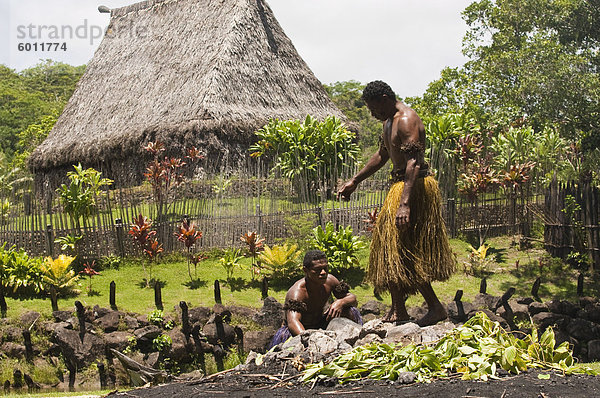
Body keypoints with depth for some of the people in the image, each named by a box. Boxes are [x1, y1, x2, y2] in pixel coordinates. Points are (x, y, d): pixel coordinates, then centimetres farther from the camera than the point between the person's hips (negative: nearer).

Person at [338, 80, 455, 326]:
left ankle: (435, 307, 0)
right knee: (392, 247, 12)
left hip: (414, 186, -10)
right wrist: (354, 182, 29)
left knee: (405, 250, -8)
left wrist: (405, 204, -33)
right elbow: (381, 156, 29)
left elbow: (414, 163, -26)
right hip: (400, 184, 10)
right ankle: (398, 310, 18)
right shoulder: (389, 121, 16)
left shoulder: (406, 120, -17)